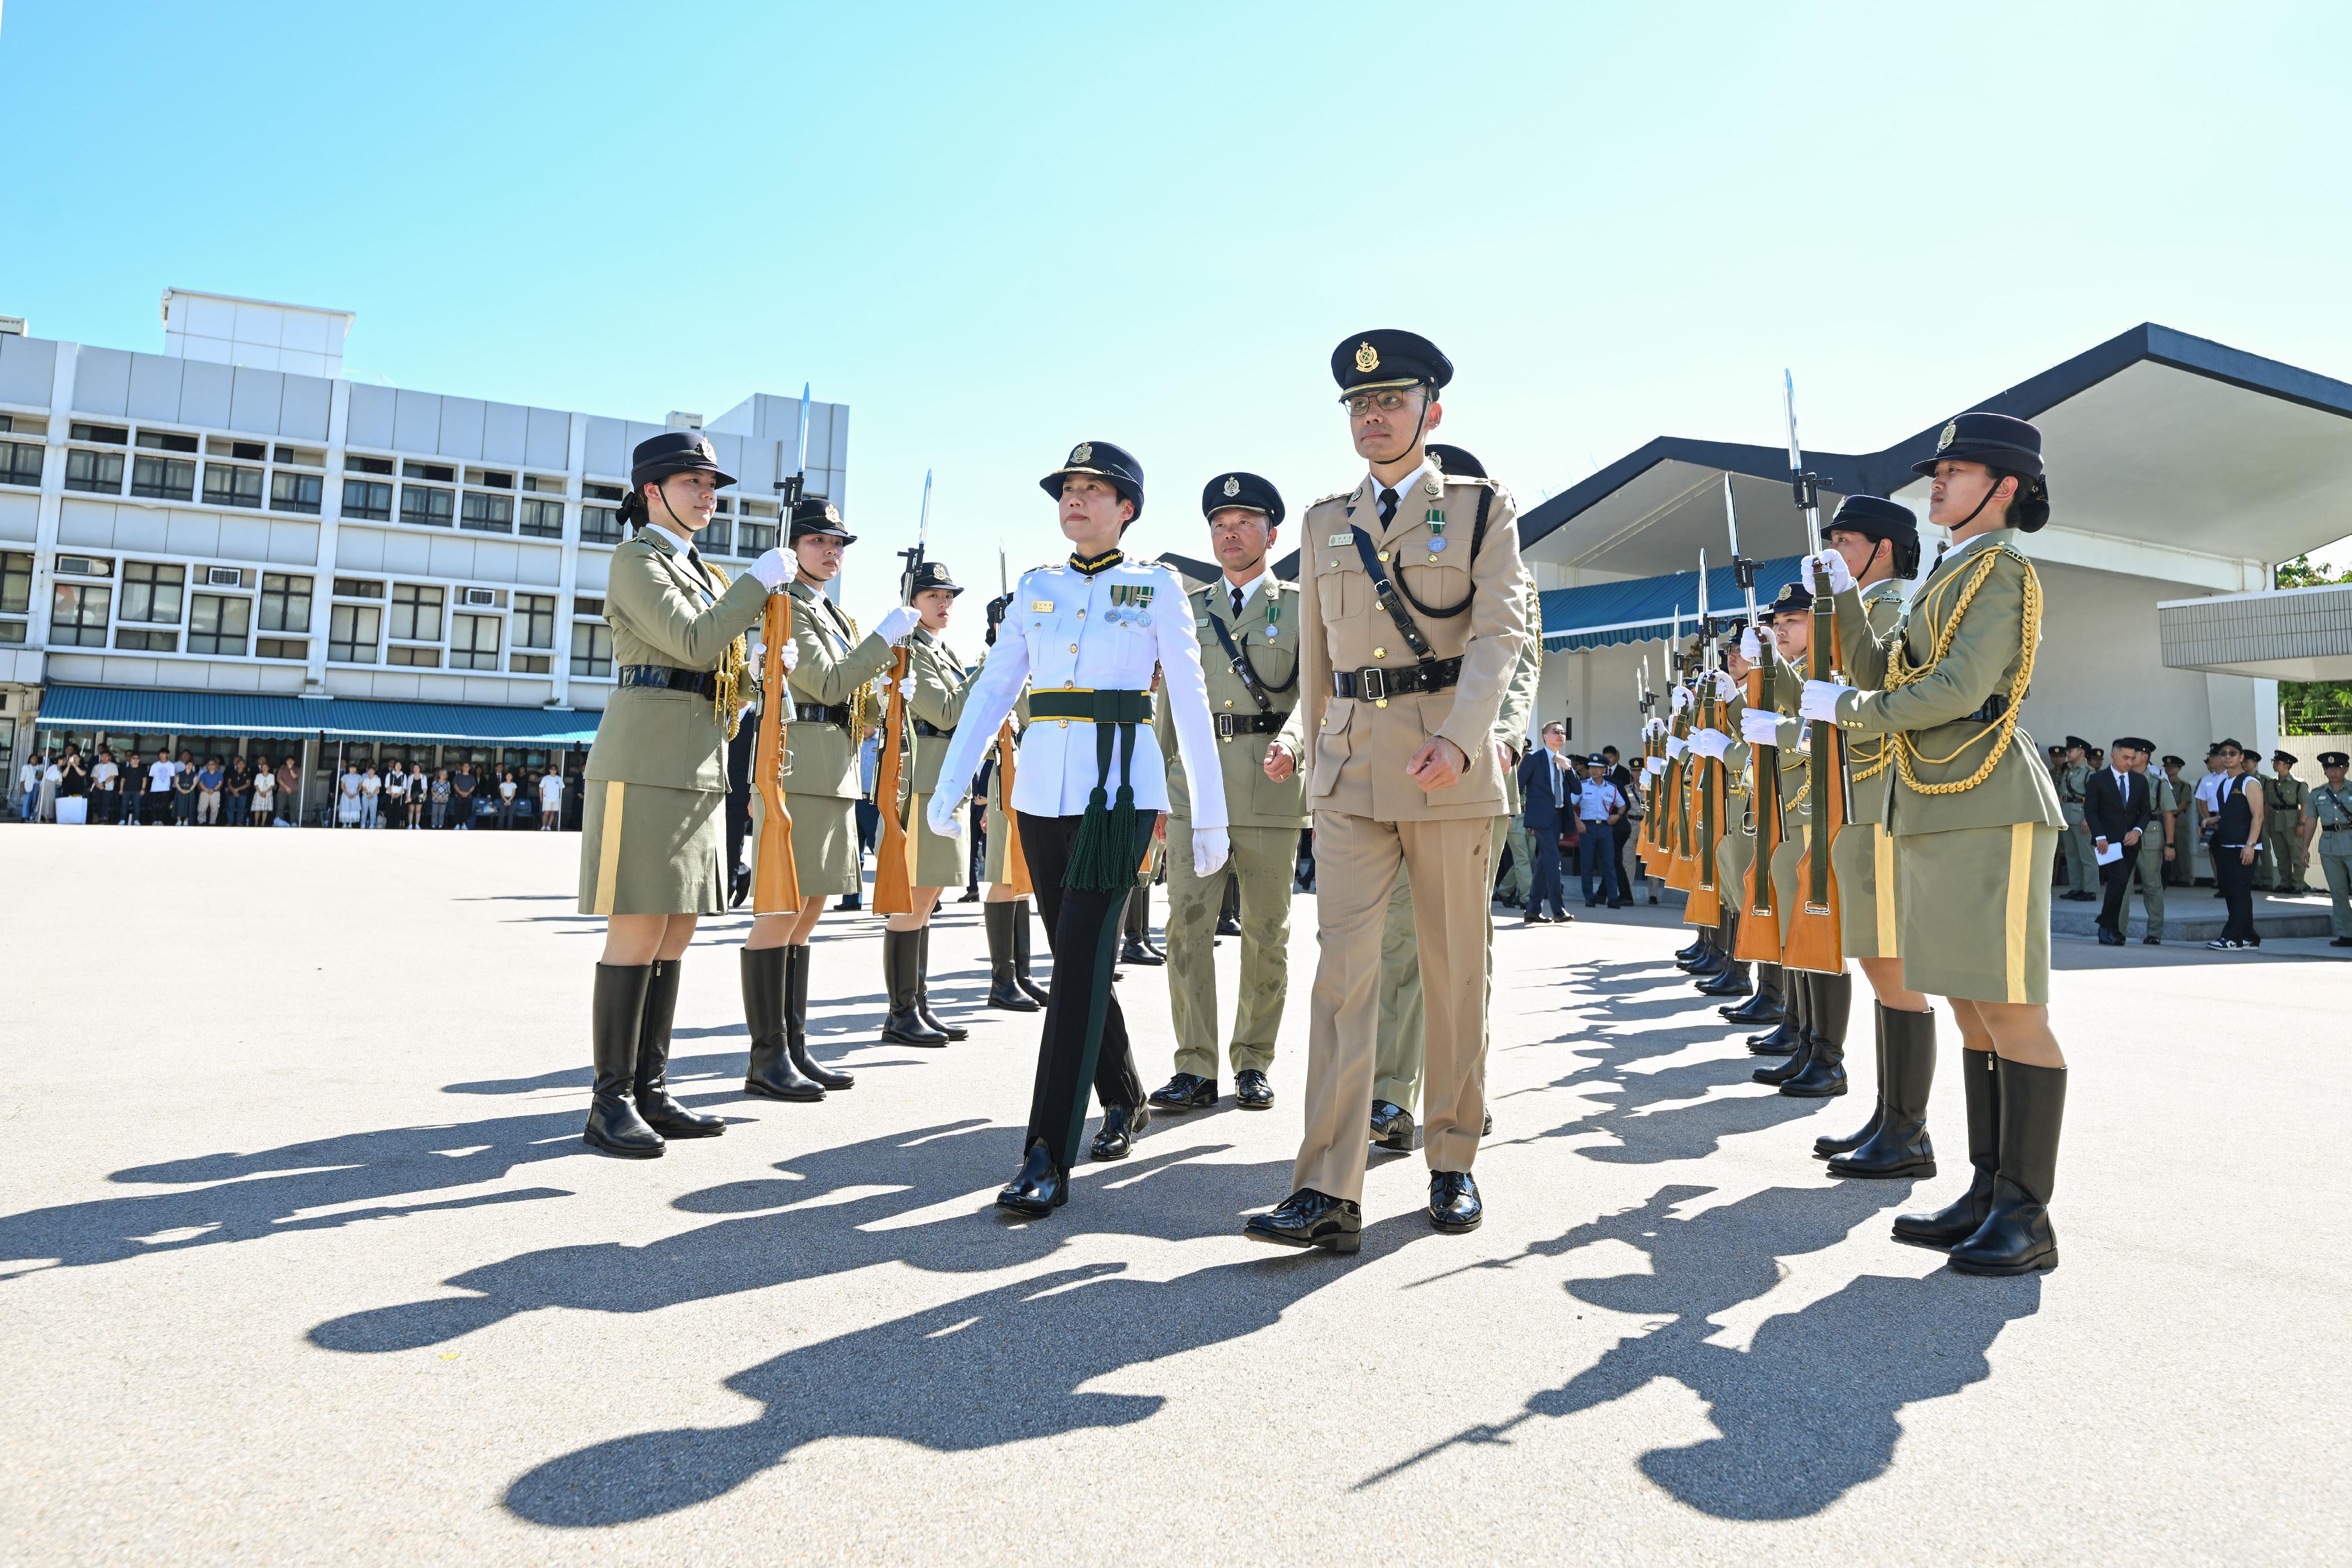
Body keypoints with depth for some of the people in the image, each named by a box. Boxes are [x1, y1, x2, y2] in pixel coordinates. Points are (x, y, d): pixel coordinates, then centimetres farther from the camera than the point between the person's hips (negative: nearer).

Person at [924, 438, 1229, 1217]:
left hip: (1120, 787, -5)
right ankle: (1125, 1100, 34)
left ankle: (1047, 1160, -8)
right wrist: (948, 788, 1)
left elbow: (1190, 701, 1)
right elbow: (992, 689, 9)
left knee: (1080, 962, -12)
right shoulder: (1036, 587, 13)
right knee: (1076, 956, 12)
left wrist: (1211, 815, -1)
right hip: (1041, 790, 5)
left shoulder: (1156, 586, 3)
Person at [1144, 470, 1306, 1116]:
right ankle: (1195, 1069, 1)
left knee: (1266, 932, 4)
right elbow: (1169, 703, 17)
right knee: (1188, 924, -6)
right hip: (1194, 788, 2)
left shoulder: (1301, 606, 8)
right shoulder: (1187, 609, 17)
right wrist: (1156, 787, 12)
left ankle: (1253, 1063, 17)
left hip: (1271, 789, -2)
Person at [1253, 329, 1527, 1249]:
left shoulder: (1482, 509, 5)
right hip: (1349, 772, 3)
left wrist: (1460, 738, -23)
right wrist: (1297, 738, 7)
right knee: (1343, 968, -7)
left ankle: (1452, 1164, 21)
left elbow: (1499, 631, -8)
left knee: (1454, 970, 6)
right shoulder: (1325, 523, 17)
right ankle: (1330, 1193, -7)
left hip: (1451, 769, -2)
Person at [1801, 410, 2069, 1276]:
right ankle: (1988, 1195, 18)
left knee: (2010, 1011, -6)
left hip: (1989, 811, -9)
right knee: (1972, 1010, 11)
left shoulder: (2003, 568, -5)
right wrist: (1845, 596, 12)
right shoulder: (1946, 579, 22)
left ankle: (2027, 1218, 0)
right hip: (1933, 813, 9)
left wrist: (1843, 707, -8)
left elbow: (1958, 689, -17)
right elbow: (1879, 669, 22)